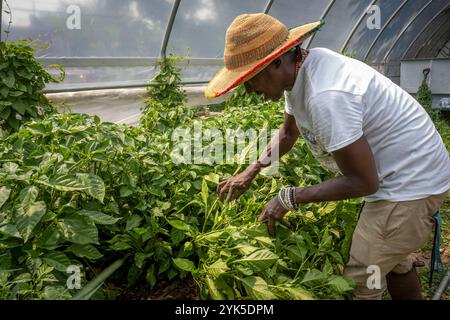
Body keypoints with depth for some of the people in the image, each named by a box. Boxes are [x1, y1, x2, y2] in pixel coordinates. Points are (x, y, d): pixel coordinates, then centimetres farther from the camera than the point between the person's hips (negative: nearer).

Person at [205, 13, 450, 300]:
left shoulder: (326, 97, -33)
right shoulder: (299, 70, -3)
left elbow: (364, 182, -26)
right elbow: (288, 132, 15)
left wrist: (290, 198, -19)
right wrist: (251, 172, 8)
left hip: (411, 183, -9)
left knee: (360, 282, -4)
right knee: (395, 261, 25)